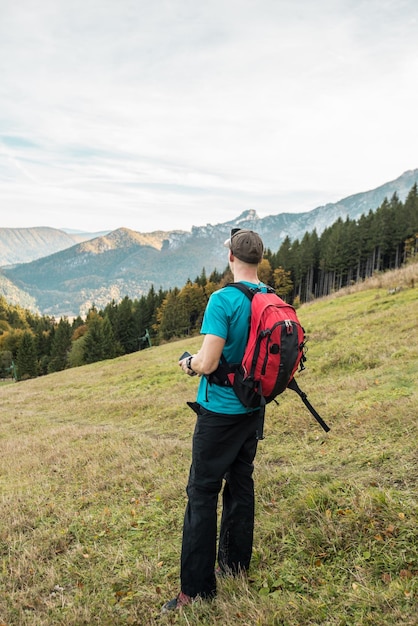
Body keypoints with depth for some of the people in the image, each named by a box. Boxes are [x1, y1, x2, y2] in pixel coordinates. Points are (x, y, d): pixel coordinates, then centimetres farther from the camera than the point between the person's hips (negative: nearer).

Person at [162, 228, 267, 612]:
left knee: (202, 494, 3)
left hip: (220, 412, -7)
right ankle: (235, 564, 34)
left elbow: (207, 364, -24)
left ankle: (197, 588, 12)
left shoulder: (223, 300, -21)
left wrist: (188, 363, -4)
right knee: (240, 484, 19)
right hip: (254, 409, 7)